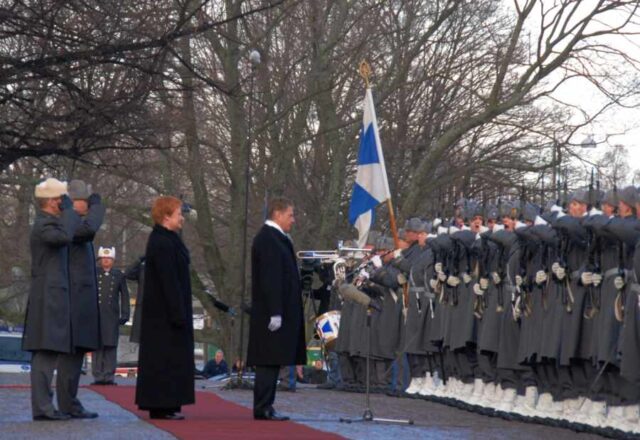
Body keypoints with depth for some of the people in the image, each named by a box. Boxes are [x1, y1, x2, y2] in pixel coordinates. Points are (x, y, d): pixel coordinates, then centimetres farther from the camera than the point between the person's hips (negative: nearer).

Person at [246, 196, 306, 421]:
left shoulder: (275, 238, 17)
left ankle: (264, 408, 14)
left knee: (271, 362, 11)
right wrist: (275, 313, -23)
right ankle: (263, 408, -5)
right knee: (269, 361, -7)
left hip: (280, 311, 10)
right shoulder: (268, 239, -15)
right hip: (272, 312, -10)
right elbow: (270, 278, -20)